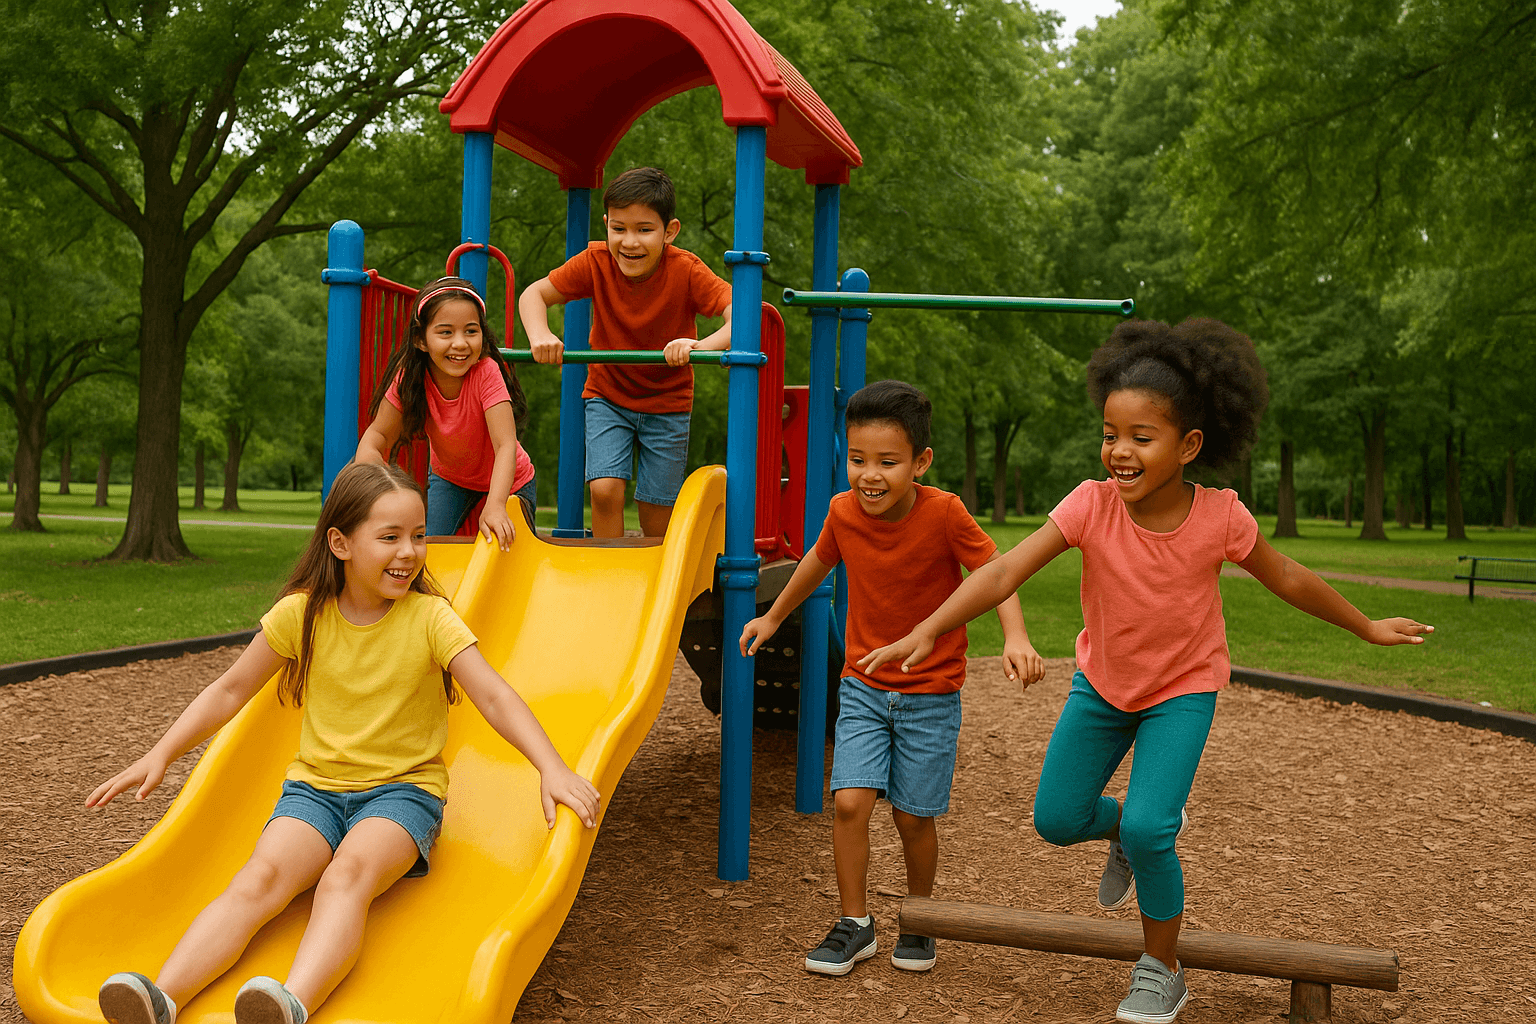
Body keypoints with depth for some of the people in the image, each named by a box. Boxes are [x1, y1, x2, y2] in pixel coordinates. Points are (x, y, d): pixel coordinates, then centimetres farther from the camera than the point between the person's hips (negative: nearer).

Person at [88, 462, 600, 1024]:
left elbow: (494, 696, -15)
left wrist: (552, 767, -29)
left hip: (404, 788, -2)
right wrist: (160, 754, 3)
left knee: (348, 874, -33)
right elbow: (230, 690, 10)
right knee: (259, 878, -26)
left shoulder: (430, 617, -7)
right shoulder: (301, 613, -1)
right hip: (316, 784, 3)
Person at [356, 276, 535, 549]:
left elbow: (506, 445, -41)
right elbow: (379, 434, -15)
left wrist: (495, 506, -56)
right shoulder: (409, 377, -24)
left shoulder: (486, 372, -34)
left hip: (507, 481, -2)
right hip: (448, 476, 2)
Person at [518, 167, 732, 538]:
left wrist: (701, 346, -53)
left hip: (667, 402, -1)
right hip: (607, 396, 1)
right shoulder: (595, 262, -18)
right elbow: (534, 294, -10)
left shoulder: (686, 270, -24)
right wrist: (540, 335, -32)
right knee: (605, 490, -17)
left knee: (656, 514, 2)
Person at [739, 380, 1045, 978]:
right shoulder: (843, 511, -9)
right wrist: (772, 619, 25)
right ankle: (854, 924, 10)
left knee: (913, 815, 3)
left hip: (931, 693, -2)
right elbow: (818, 561, 12)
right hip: (863, 686, 3)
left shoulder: (944, 513, -20)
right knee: (850, 801, -9)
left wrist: (1015, 639, -30)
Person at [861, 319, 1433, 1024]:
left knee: (1148, 829, -17)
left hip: (1183, 688, -2)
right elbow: (1004, 572, -31)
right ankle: (1127, 829, 39)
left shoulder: (1219, 518, -23)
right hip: (1102, 681, 2)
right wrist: (925, 631, -43)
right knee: (1056, 820, 3)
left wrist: (1367, 628, 9)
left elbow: (1288, 579, -4)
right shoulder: (1092, 503, -24)